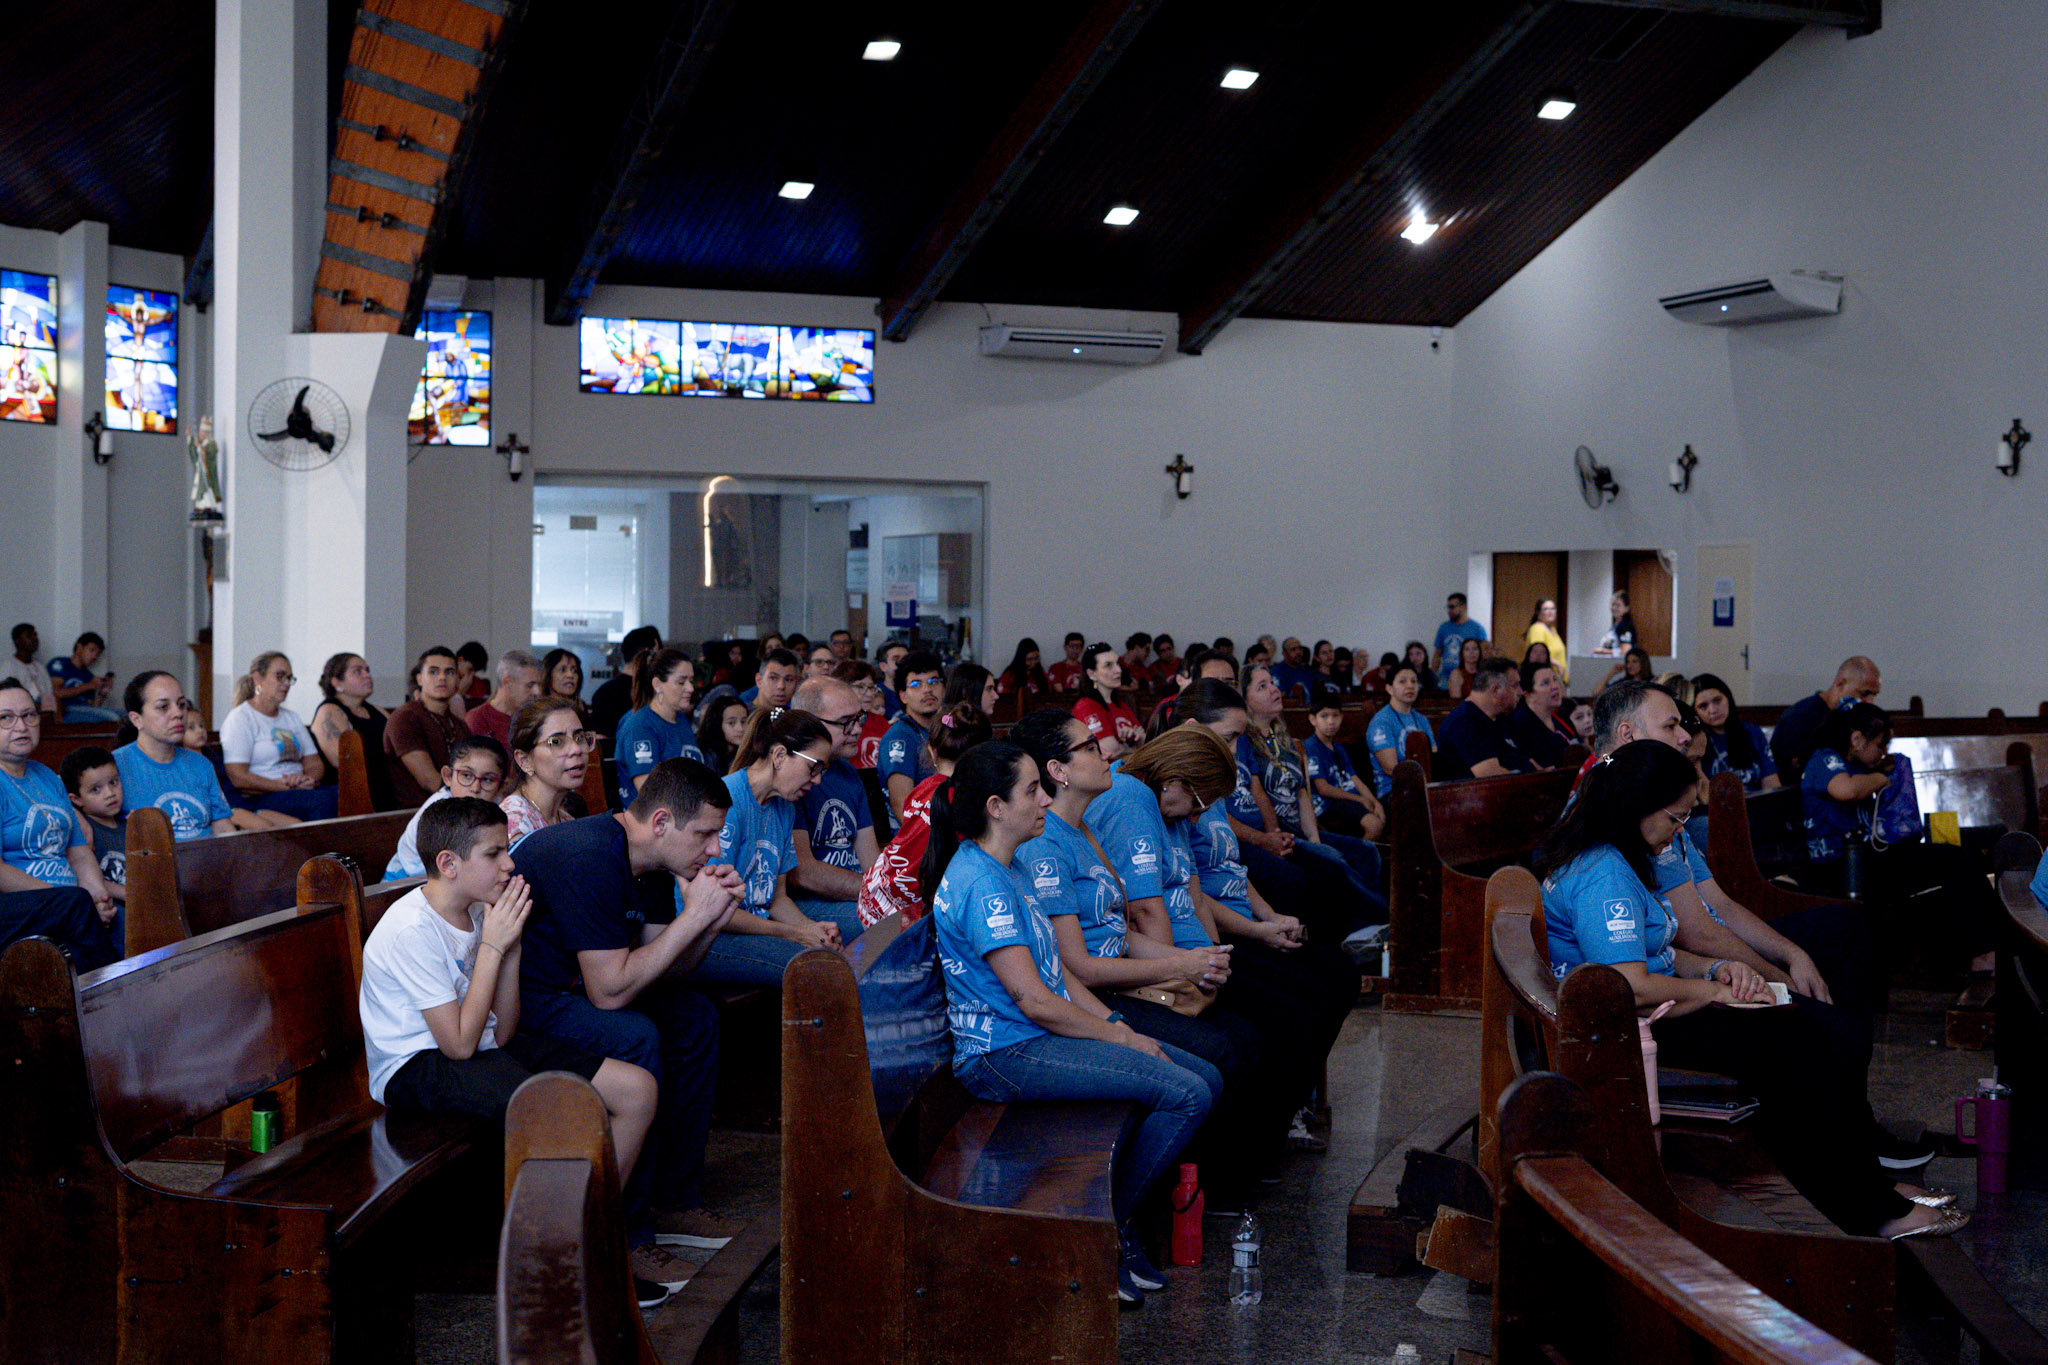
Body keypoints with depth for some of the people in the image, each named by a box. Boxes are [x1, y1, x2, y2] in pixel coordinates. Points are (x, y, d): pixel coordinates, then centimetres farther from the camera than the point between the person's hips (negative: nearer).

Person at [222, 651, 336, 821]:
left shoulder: (291, 717, 24)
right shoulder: (240, 718, 1)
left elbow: (315, 764, 19)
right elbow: (238, 778, -10)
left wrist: (308, 779, -6)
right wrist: (286, 786, -15)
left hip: (298, 791, 7)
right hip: (255, 800, -7)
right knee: (323, 800, -35)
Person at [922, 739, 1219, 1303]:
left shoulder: (1005, 870, 14)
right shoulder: (981, 884, -19)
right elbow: (1034, 1000, -21)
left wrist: (1117, 1023, 4)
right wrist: (1119, 1038, -11)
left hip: (1040, 1037, 10)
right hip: (1005, 1055, -10)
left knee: (1205, 1077, 4)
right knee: (1186, 1095, -19)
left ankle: (1113, 1217, 9)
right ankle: (1109, 1229, -2)